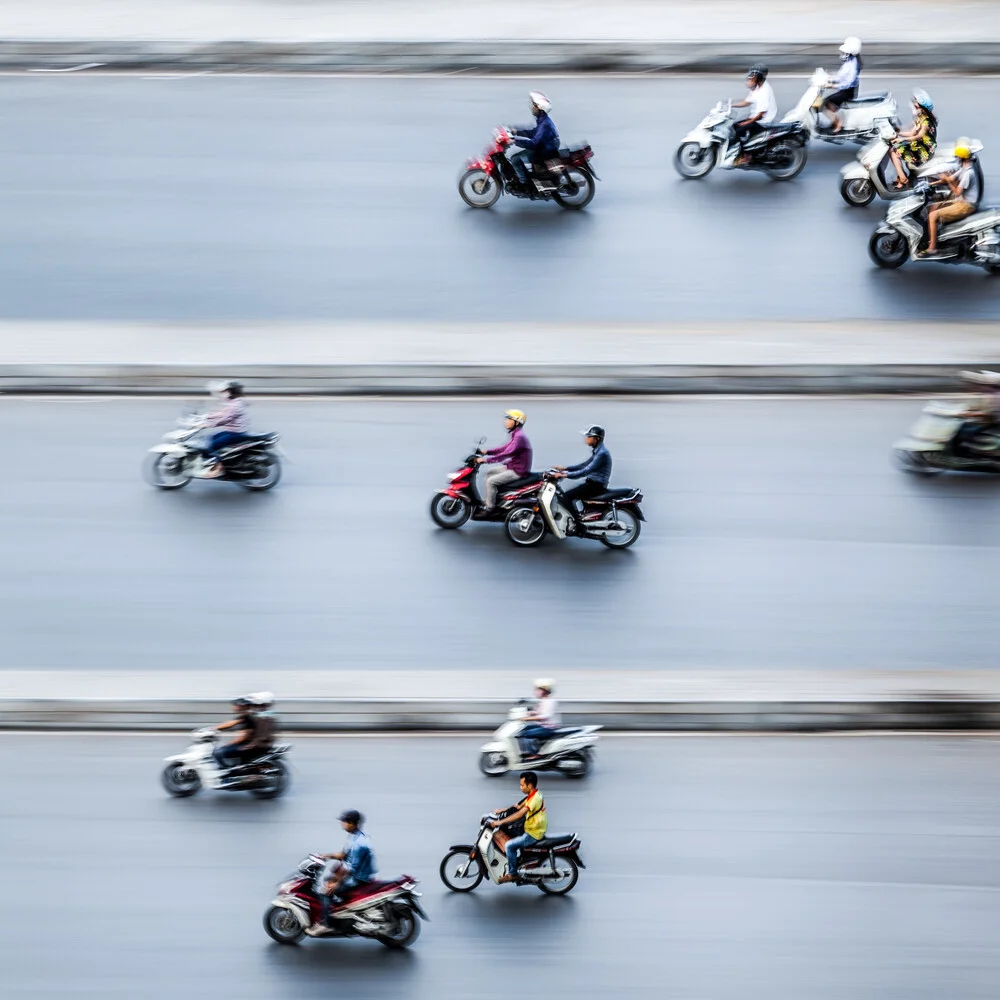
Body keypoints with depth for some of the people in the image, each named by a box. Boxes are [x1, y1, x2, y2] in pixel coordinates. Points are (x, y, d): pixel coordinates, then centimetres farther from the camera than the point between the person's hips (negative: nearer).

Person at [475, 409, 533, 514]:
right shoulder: (516, 435, 11)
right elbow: (504, 448, 20)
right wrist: (487, 451, 10)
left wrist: (485, 460, -26)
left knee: (491, 481, -16)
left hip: (518, 471, -11)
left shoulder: (519, 437, -23)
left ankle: (489, 508, -8)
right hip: (512, 467, 11)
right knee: (489, 474, 18)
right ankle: (485, 501, 21)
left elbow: (506, 454, -28)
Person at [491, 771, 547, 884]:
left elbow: (519, 814, -30)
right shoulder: (532, 795, 8)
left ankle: (512, 874, -9)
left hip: (533, 834, -10)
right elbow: (518, 806, 14)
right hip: (531, 829, 10)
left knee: (509, 845, -19)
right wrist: (501, 811, 6)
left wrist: (500, 822, -30)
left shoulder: (535, 798, -23)